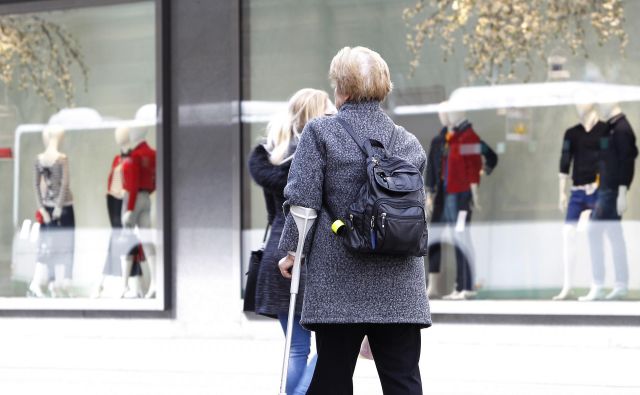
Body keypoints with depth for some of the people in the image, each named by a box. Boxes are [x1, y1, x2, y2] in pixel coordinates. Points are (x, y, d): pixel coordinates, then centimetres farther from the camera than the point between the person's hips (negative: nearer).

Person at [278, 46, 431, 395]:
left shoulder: (320, 132, -3)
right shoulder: (407, 141, 9)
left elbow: (303, 199, -6)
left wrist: (293, 251, 5)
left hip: (339, 282, -3)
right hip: (399, 287, 3)